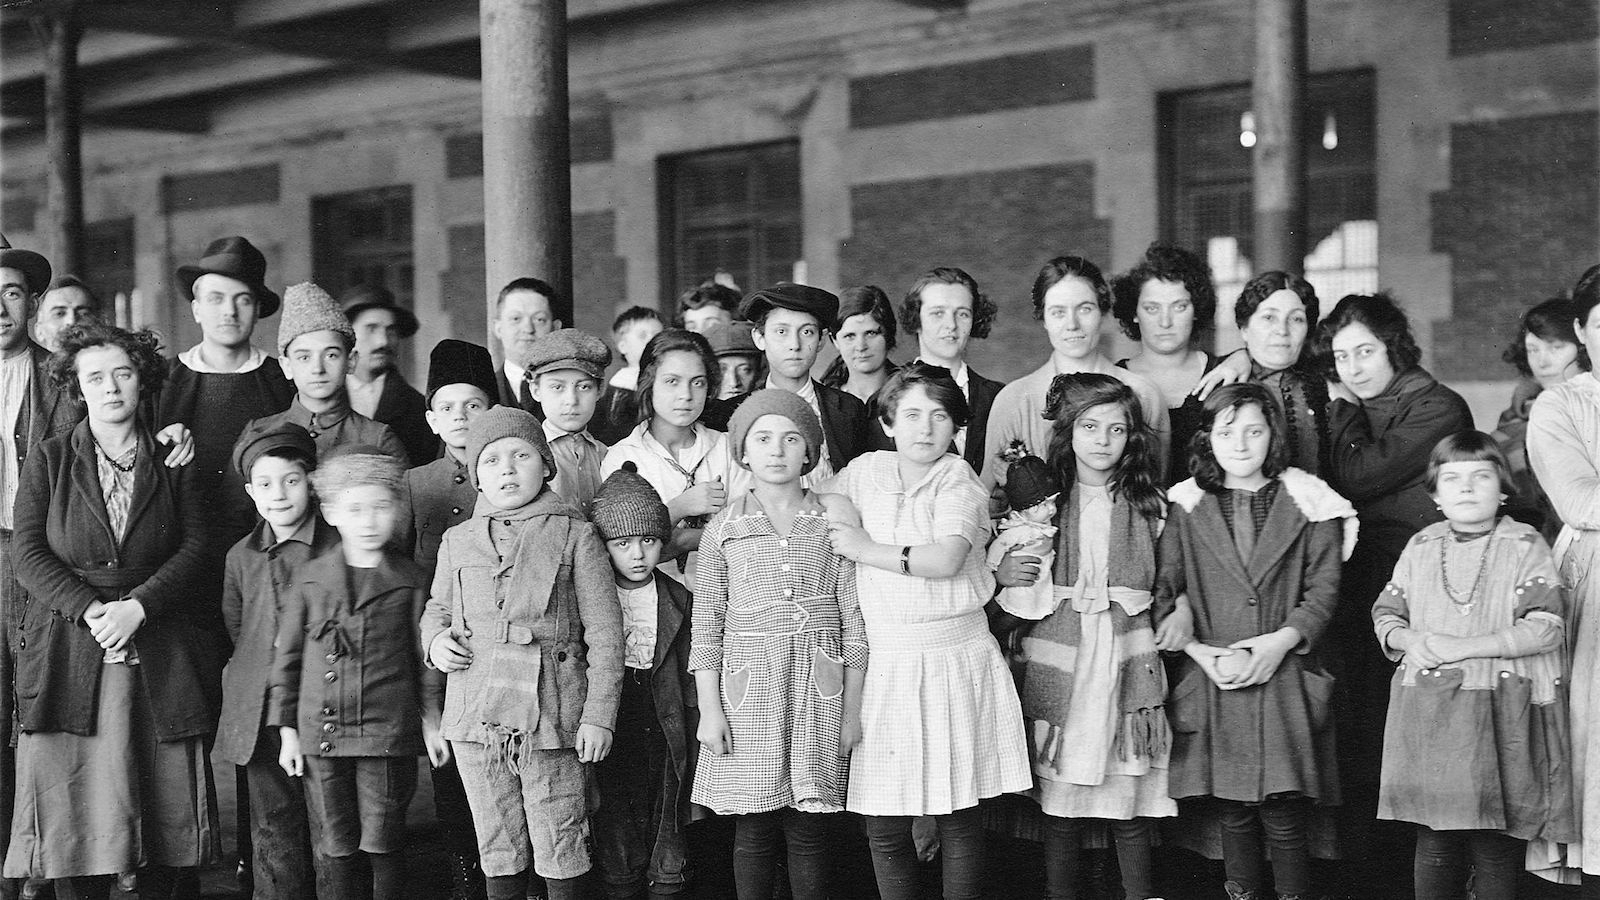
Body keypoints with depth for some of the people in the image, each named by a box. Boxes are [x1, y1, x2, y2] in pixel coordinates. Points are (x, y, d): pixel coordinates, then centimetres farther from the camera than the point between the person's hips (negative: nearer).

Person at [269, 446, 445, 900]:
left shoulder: (409, 580, 2)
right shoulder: (308, 577, 6)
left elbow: (425, 657, 7)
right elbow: (286, 656, 9)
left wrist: (431, 721, 3)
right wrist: (287, 730, 6)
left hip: (388, 731, -2)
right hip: (321, 734, 2)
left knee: (382, 843, 0)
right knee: (338, 846, 7)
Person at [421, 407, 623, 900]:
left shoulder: (575, 535, 1)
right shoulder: (458, 541, 11)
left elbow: (604, 633, -1)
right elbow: (436, 609, 25)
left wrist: (599, 713, -7)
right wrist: (435, 639, 1)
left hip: (552, 712, -3)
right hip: (475, 715, 3)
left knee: (560, 849, 0)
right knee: (497, 849, 12)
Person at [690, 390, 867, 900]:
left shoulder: (833, 519, 3)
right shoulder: (724, 529, 4)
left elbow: (853, 616, 4)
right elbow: (707, 624, 5)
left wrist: (853, 707, 2)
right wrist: (709, 709, -1)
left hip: (818, 685, 0)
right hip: (747, 686, 0)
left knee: (808, 829, 3)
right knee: (754, 827, 3)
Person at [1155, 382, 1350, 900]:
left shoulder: (1306, 502, 4)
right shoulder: (1187, 507, 7)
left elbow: (1324, 587, 1)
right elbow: (1165, 589, 4)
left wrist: (1282, 639, -12)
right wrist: (1199, 651, -9)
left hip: (1287, 677, -1)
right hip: (1215, 681, 1)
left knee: (1285, 817, -4)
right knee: (1235, 814, 7)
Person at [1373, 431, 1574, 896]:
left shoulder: (1525, 548, -3)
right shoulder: (1419, 548, 10)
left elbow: (1545, 627, -12)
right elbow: (1386, 613, 16)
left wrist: (1462, 647, -15)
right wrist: (1407, 640, -8)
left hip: (1501, 717, -3)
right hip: (1427, 718, 3)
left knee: (1497, 850, 2)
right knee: (1433, 844, 7)